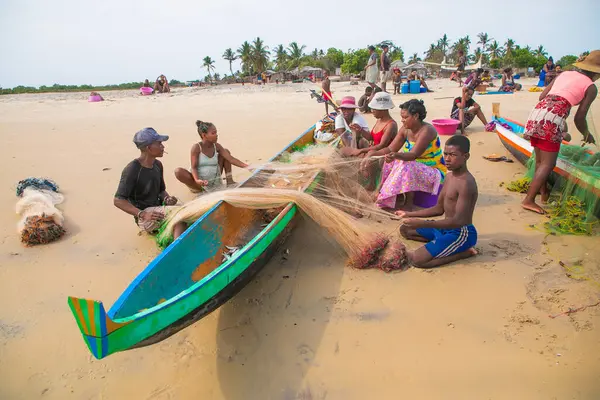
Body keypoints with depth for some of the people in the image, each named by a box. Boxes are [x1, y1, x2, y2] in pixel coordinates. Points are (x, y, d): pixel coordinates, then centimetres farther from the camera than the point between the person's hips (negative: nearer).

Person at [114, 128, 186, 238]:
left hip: (158, 210, 7)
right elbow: (118, 200, -15)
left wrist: (167, 199, -5)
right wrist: (142, 214, -26)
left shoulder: (158, 165, 7)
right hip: (145, 218, -7)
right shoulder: (132, 170, -15)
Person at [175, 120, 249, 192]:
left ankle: (229, 181, 1)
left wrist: (247, 166, -21)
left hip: (214, 181, 4)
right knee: (178, 171, -31)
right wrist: (197, 180, -41)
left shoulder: (217, 146, -4)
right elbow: (194, 167, -20)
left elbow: (231, 159, -9)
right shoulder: (196, 147, -17)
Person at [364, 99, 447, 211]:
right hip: (415, 168, 8)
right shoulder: (405, 129, -2)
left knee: (406, 166, -33)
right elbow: (391, 149, 0)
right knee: (391, 162, -10)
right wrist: (373, 153, -16)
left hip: (434, 172, -7)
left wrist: (396, 155, -54)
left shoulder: (427, 130, -23)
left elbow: (414, 155, -35)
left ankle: (408, 203, -22)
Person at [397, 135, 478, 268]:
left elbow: (458, 221, -30)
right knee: (405, 229, 17)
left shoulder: (466, 183, -24)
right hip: (447, 228, 10)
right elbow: (439, 209, 13)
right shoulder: (449, 176, 6)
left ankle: (465, 252, -6)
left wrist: (422, 223, -36)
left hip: (461, 233, -9)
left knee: (417, 260, -23)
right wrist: (409, 214, 6)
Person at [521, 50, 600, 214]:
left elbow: (542, 96, 21)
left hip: (538, 111, 7)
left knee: (540, 160, 17)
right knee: (548, 163, -3)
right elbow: (579, 118, 5)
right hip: (553, 119, -6)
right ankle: (529, 200, -9)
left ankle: (544, 192, 33)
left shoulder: (564, 73, 22)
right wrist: (587, 134, 24)